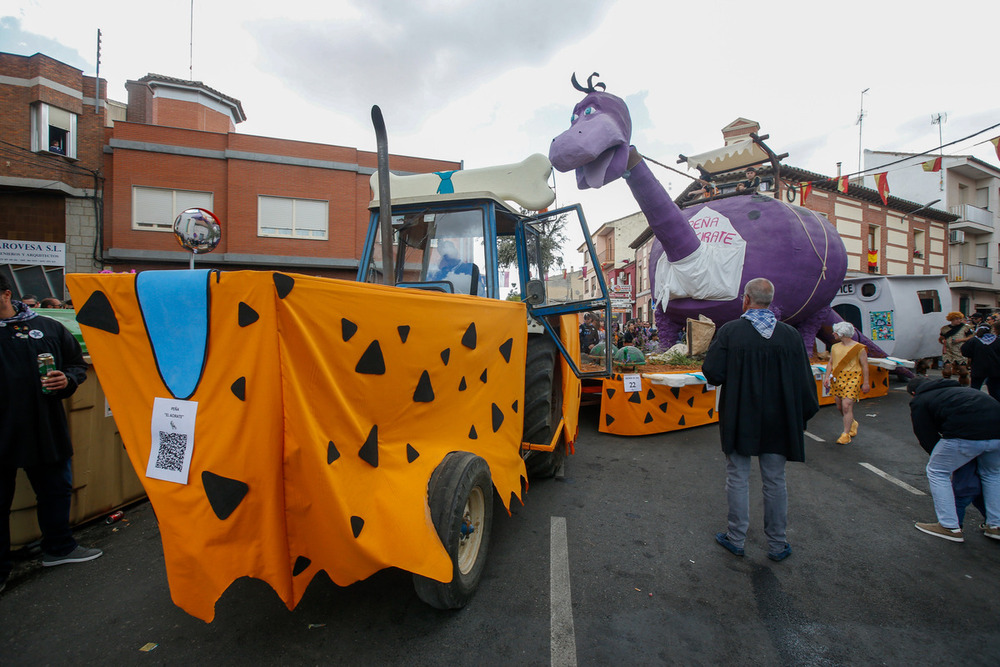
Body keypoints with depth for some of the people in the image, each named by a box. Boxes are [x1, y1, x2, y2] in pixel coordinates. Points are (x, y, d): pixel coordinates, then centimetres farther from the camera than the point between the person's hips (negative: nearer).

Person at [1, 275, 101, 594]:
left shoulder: (48, 328, 3)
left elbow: (77, 364, 9)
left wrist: (67, 380, -12)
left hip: (45, 430, 2)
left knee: (56, 489, 16)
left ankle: (58, 547, 36)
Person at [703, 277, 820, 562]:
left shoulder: (730, 331, -12)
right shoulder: (790, 335, -4)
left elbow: (712, 373, -17)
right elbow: (804, 381, -1)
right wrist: (803, 416, 11)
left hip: (739, 419, -2)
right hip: (777, 421, 3)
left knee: (738, 479, 10)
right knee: (775, 482, 15)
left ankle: (736, 539, 22)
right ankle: (777, 544, 27)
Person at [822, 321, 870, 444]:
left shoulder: (859, 348, -4)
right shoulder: (835, 347, 12)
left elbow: (864, 366, -4)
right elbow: (830, 363, 13)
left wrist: (866, 383, -5)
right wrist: (826, 376, 2)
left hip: (852, 379, -6)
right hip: (837, 379, 6)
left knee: (847, 406, -12)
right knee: (840, 407, 11)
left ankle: (846, 434, -6)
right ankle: (852, 423, 39)